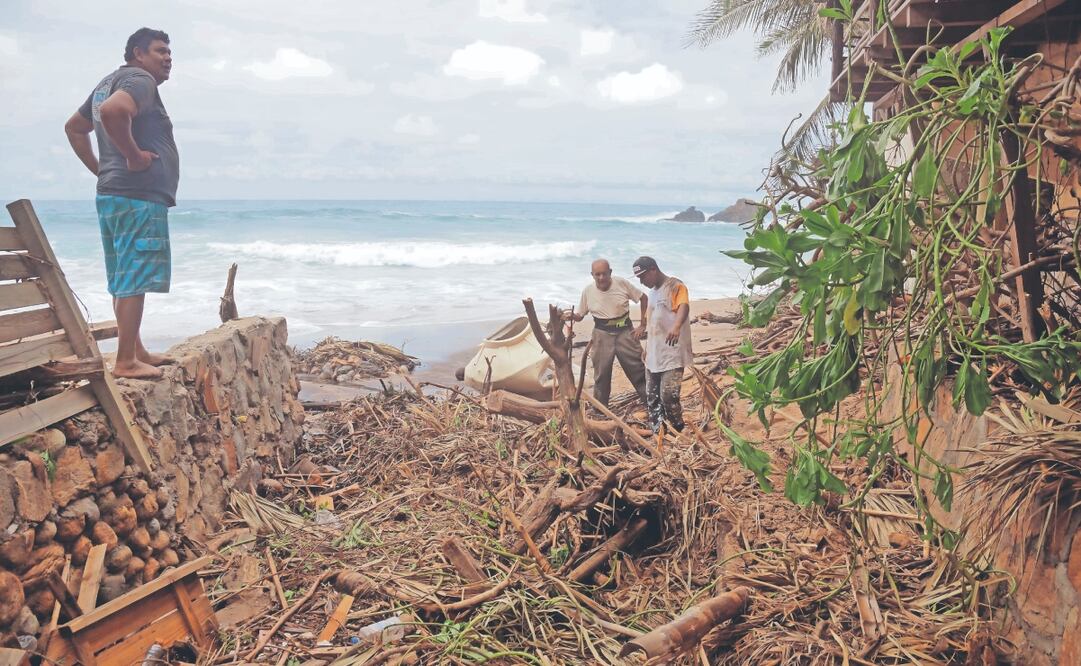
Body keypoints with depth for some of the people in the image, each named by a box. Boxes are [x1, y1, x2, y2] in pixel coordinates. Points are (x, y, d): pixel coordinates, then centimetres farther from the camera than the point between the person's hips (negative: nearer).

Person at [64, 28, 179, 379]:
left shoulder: (108, 83, 22)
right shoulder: (140, 81, -9)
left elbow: (74, 128, 30)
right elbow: (113, 110, -32)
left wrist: (100, 169, 22)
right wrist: (134, 154, -20)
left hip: (112, 196, 10)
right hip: (139, 197, -10)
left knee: (124, 280, 13)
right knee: (134, 281, -9)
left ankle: (136, 351, 22)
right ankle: (125, 362, -7)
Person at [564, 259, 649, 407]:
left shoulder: (622, 283, -10)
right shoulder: (587, 291, -6)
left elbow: (643, 298, 0)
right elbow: (580, 316, 5)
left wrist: (643, 325, -2)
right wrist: (571, 315, -18)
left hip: (624, 331, -1)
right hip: (602, 335, 1)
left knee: (638, 370, 3)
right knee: (601, 374, 6)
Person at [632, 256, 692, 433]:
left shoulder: (675, 286, -9)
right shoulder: (653, 292, 18)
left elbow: (684, 306, -29)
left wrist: (676, 326, -48)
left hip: (672, 354, -9)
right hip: (653, 355, 9)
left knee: (668, 395, -13)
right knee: (652, 397, 9)